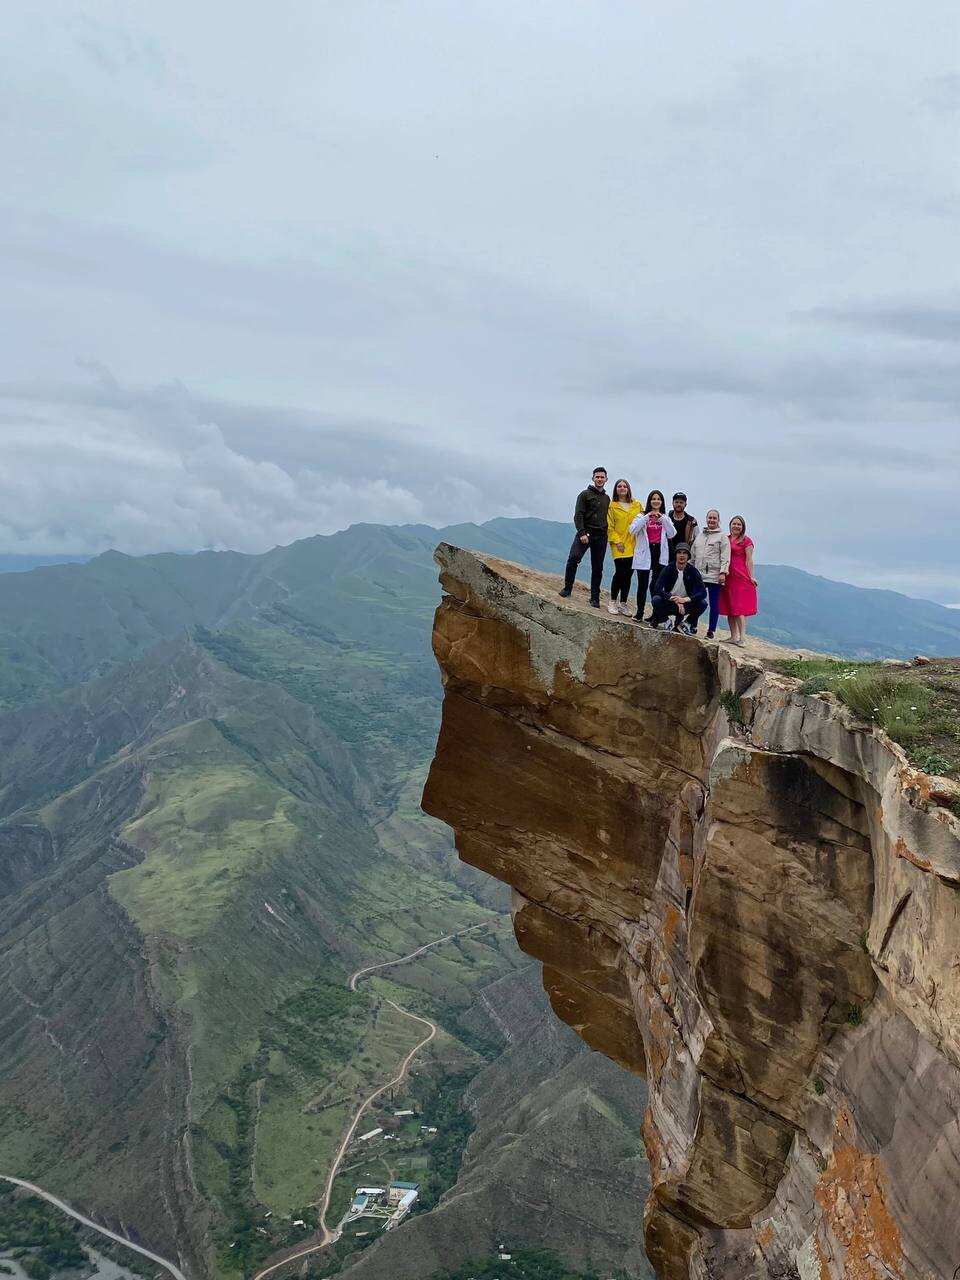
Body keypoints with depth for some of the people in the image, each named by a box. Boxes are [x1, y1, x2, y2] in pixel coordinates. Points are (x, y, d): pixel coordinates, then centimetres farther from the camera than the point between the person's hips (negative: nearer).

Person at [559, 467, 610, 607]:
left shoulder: (607, 498, 18)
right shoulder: (585, 494, 2)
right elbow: (578, 515, -6)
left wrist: (607, 534, 11)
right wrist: (582, 533, -17)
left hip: (601, 536, 4)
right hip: (585, 533, -4)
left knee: (597, 568, 4)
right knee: (574, 558, -24)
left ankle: (595, 598, 10)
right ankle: (567, 587, -12)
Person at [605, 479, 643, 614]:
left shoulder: (637, 505, 11)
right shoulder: (612, 506, 3)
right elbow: (610, 527, 0)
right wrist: (617, 541, -9)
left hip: (633, 545, 3)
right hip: (619, 546, -3)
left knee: (628, 574, 5)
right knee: (620, 572, -11)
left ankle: (623, 603, 13)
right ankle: (613, 602, 2)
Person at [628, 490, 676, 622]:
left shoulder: (665, 518, 14)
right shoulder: (642, 516, 5)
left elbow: (672, 534, -1)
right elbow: (633, 530, -11)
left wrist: (663, 519, -10)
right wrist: (647, 517, -17)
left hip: (659, 554, 2)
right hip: (644, 554, -2)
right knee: (642, 585, -2)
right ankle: (639, 613, 4)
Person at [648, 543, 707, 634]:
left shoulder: (693, 571, -7)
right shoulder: (668, 569, -9)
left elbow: (703, 592, -15)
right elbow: (657, 589, -21)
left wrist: (685, 599, -30)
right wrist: (674, 599, -31)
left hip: (685, 605, 1)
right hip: (669, 604, -1)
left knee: (702, 603, -24)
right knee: (656, 599, -31)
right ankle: (665, 621, -1)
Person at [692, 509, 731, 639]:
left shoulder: (722, 537, 2)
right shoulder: (700, 535, 17)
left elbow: (725, 557, -5)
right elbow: (693, 555, 22)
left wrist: (723, 572, -14)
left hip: (714, 576, -4)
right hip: (698, 575, 4)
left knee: (714, 604, 0)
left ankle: (711, 631, 4)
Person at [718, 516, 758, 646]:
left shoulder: (746, 541, 2)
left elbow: (749, 560, -3)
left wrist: (751, 577, -10)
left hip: (740, 577, -6)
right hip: (727, 576, 6)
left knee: (739, 608, -10)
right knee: (729, 608, 7)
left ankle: (741, 638, -12)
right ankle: (733, 637, 13)